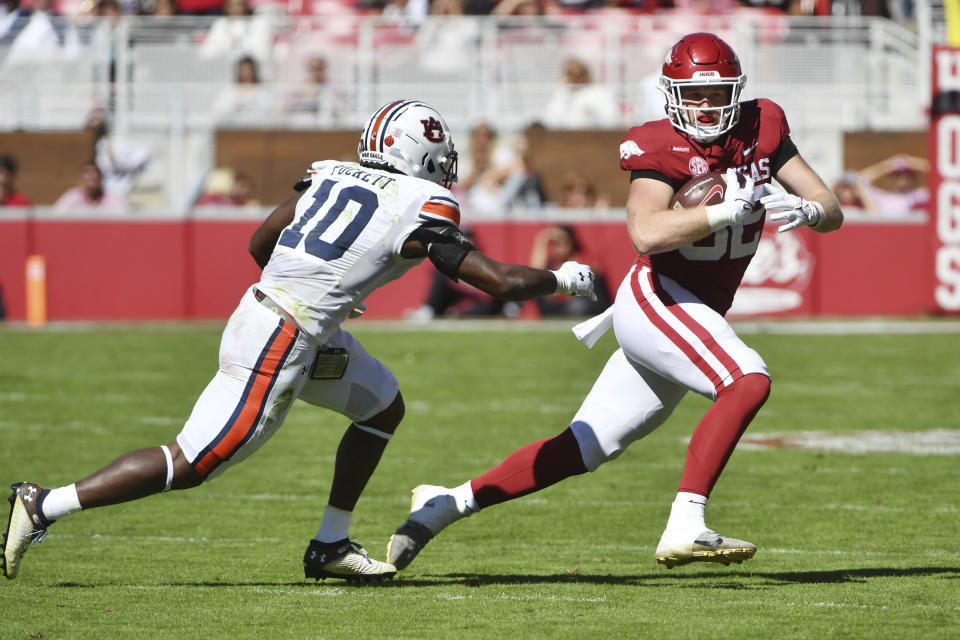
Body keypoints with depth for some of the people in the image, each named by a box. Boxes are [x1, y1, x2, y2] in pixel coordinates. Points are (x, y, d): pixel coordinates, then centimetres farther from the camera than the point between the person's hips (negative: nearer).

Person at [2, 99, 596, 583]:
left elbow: (260, 243, 19)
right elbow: (503, 282, -6)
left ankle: (332, 545, 24)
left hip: (264, 304, 9)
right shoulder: (420, 211, -9)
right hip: (278, 348, -9)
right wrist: (564, 278, 11)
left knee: (385, 407, 21)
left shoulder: (332, 173, 10)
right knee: (189, 465, -2)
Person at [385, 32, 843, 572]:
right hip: (658, 299, -7)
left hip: (695, 316, 7)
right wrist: (730, 210, -31)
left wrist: (805, 210, -19)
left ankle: (446, 505, 19)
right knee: (749, 380, -29)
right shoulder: (661, 148, -13)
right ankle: (686, 528, -33)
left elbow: (833, 212, 3)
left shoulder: (761, 129, 4)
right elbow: (646, 233, -30)